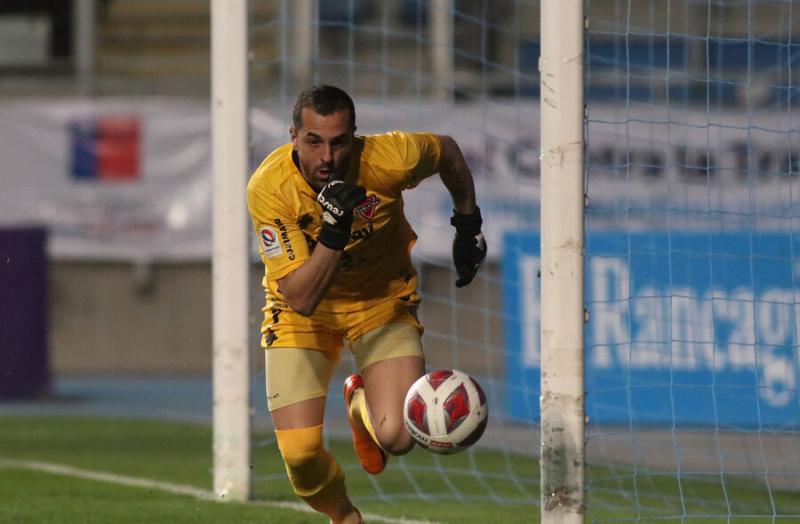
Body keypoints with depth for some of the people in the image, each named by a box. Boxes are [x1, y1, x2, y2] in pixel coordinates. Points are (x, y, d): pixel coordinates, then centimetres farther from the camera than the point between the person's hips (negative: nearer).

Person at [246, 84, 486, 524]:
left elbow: (447, 151, -1)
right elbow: (300, 298, -32)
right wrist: (333, 235, -45)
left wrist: (468, 225, 8)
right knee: (299, 452, -15)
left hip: (382, 301, 0)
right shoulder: (268, 187, -28)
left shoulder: (387, 160, -27)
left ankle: (363, 406, 20)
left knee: (397, 438, -20)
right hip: (303, 313, 0)